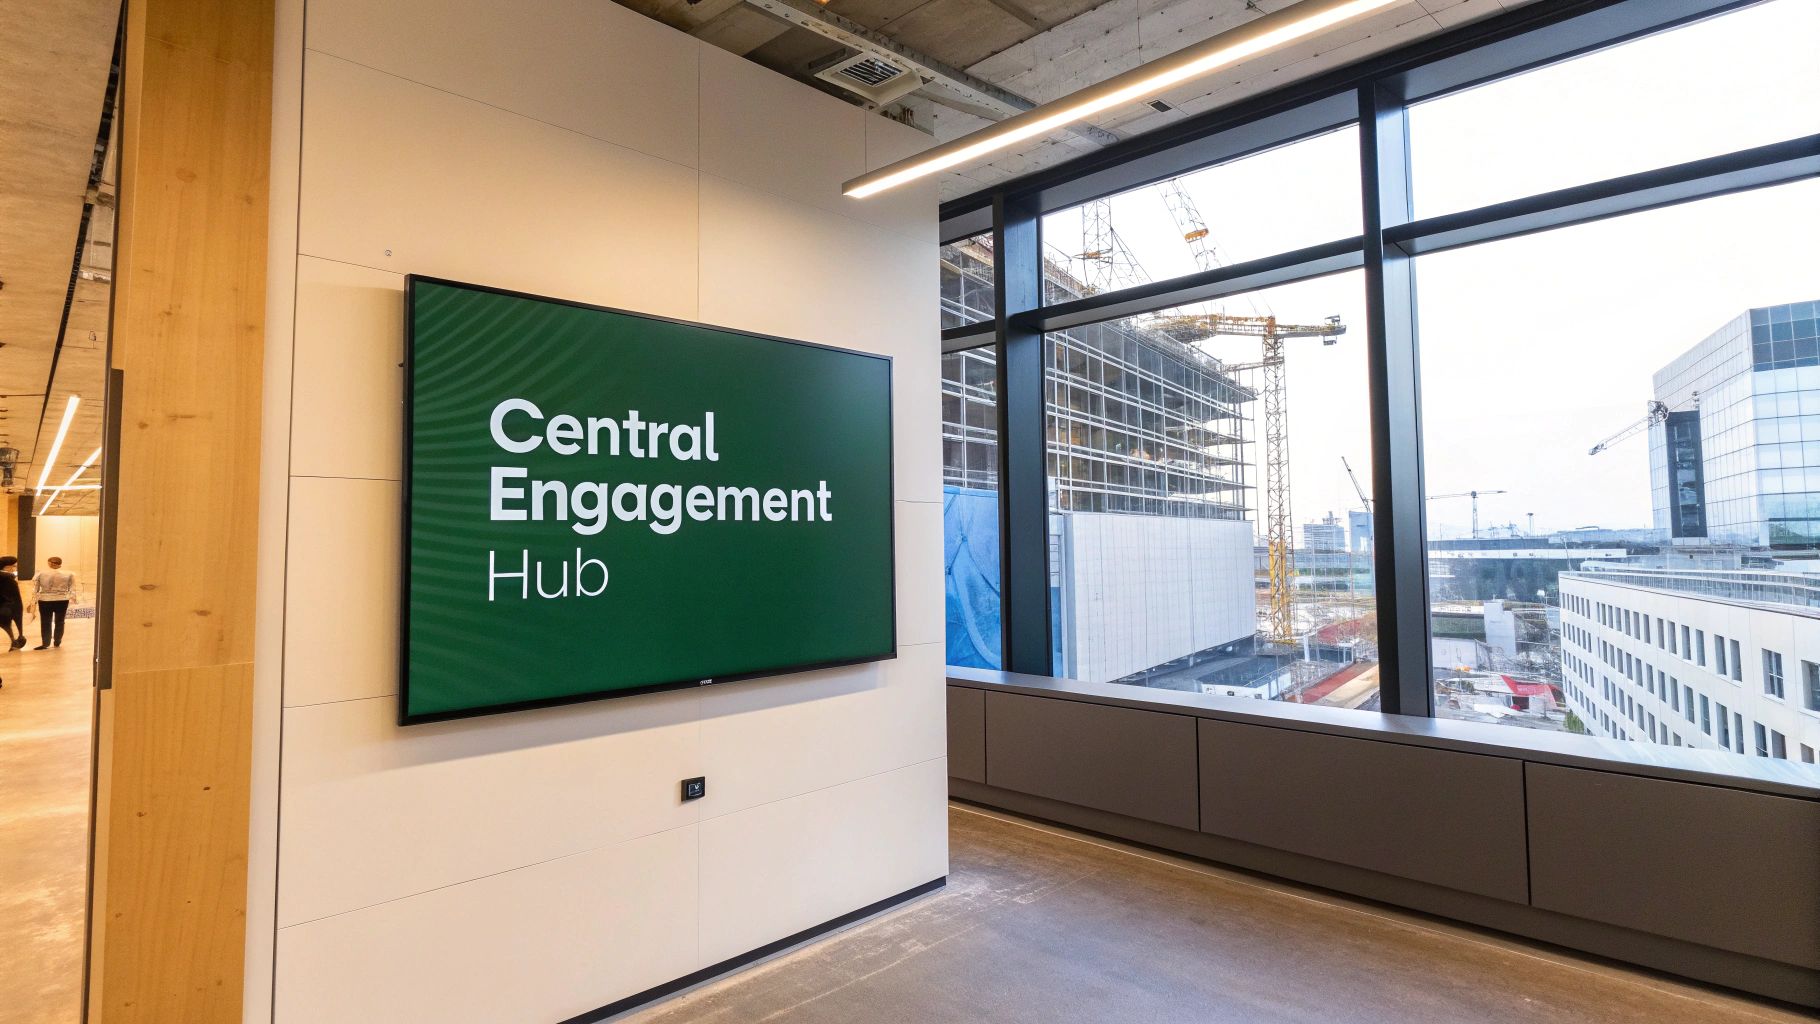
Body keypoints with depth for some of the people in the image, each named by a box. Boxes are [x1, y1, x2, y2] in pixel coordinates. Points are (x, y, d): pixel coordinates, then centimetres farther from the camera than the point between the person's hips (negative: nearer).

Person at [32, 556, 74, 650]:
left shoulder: (39, 574, 0)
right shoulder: (69, 575, -1)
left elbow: (34, 590, 1)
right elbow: (72, 589, 0)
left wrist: (33, 602, 7)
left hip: (45, 601, 0)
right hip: (62, 601, 0)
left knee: (45, 623, 6)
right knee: (59, 622, 11)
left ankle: (45, 644, 5)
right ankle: (57, 643, 18)